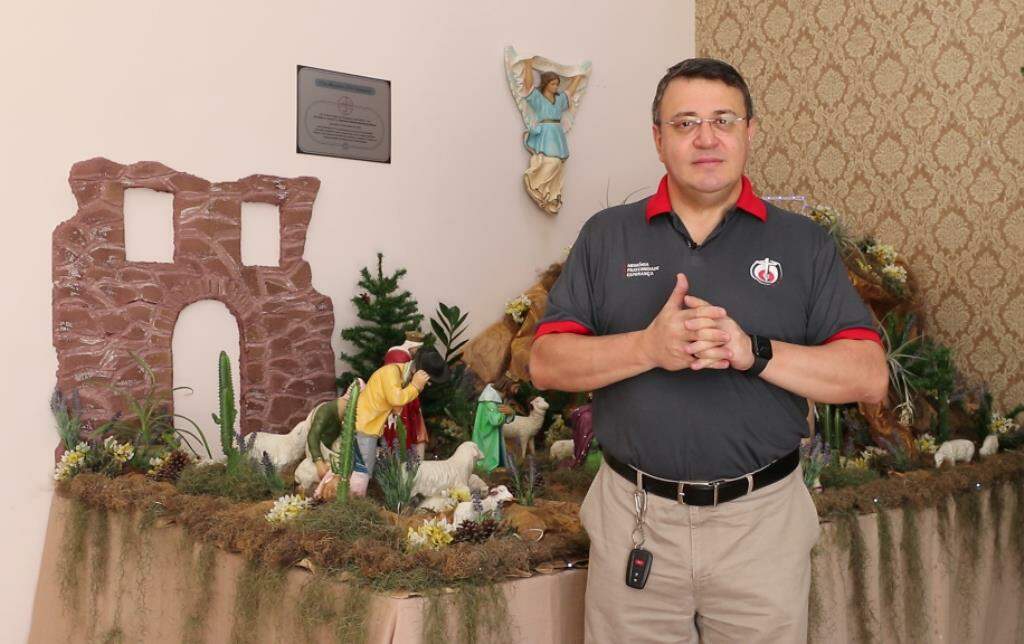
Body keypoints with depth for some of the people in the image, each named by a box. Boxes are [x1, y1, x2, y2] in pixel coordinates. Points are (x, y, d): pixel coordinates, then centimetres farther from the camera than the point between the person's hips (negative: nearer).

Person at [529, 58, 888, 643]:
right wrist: (649, 347, -18)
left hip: (763, 515, 0)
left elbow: (870, 376, -4)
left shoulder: (804, 243, 3)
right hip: (634, 518, 1)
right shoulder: (607, 235, 5)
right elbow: (546, 364, -2)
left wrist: (753, 351, -19)